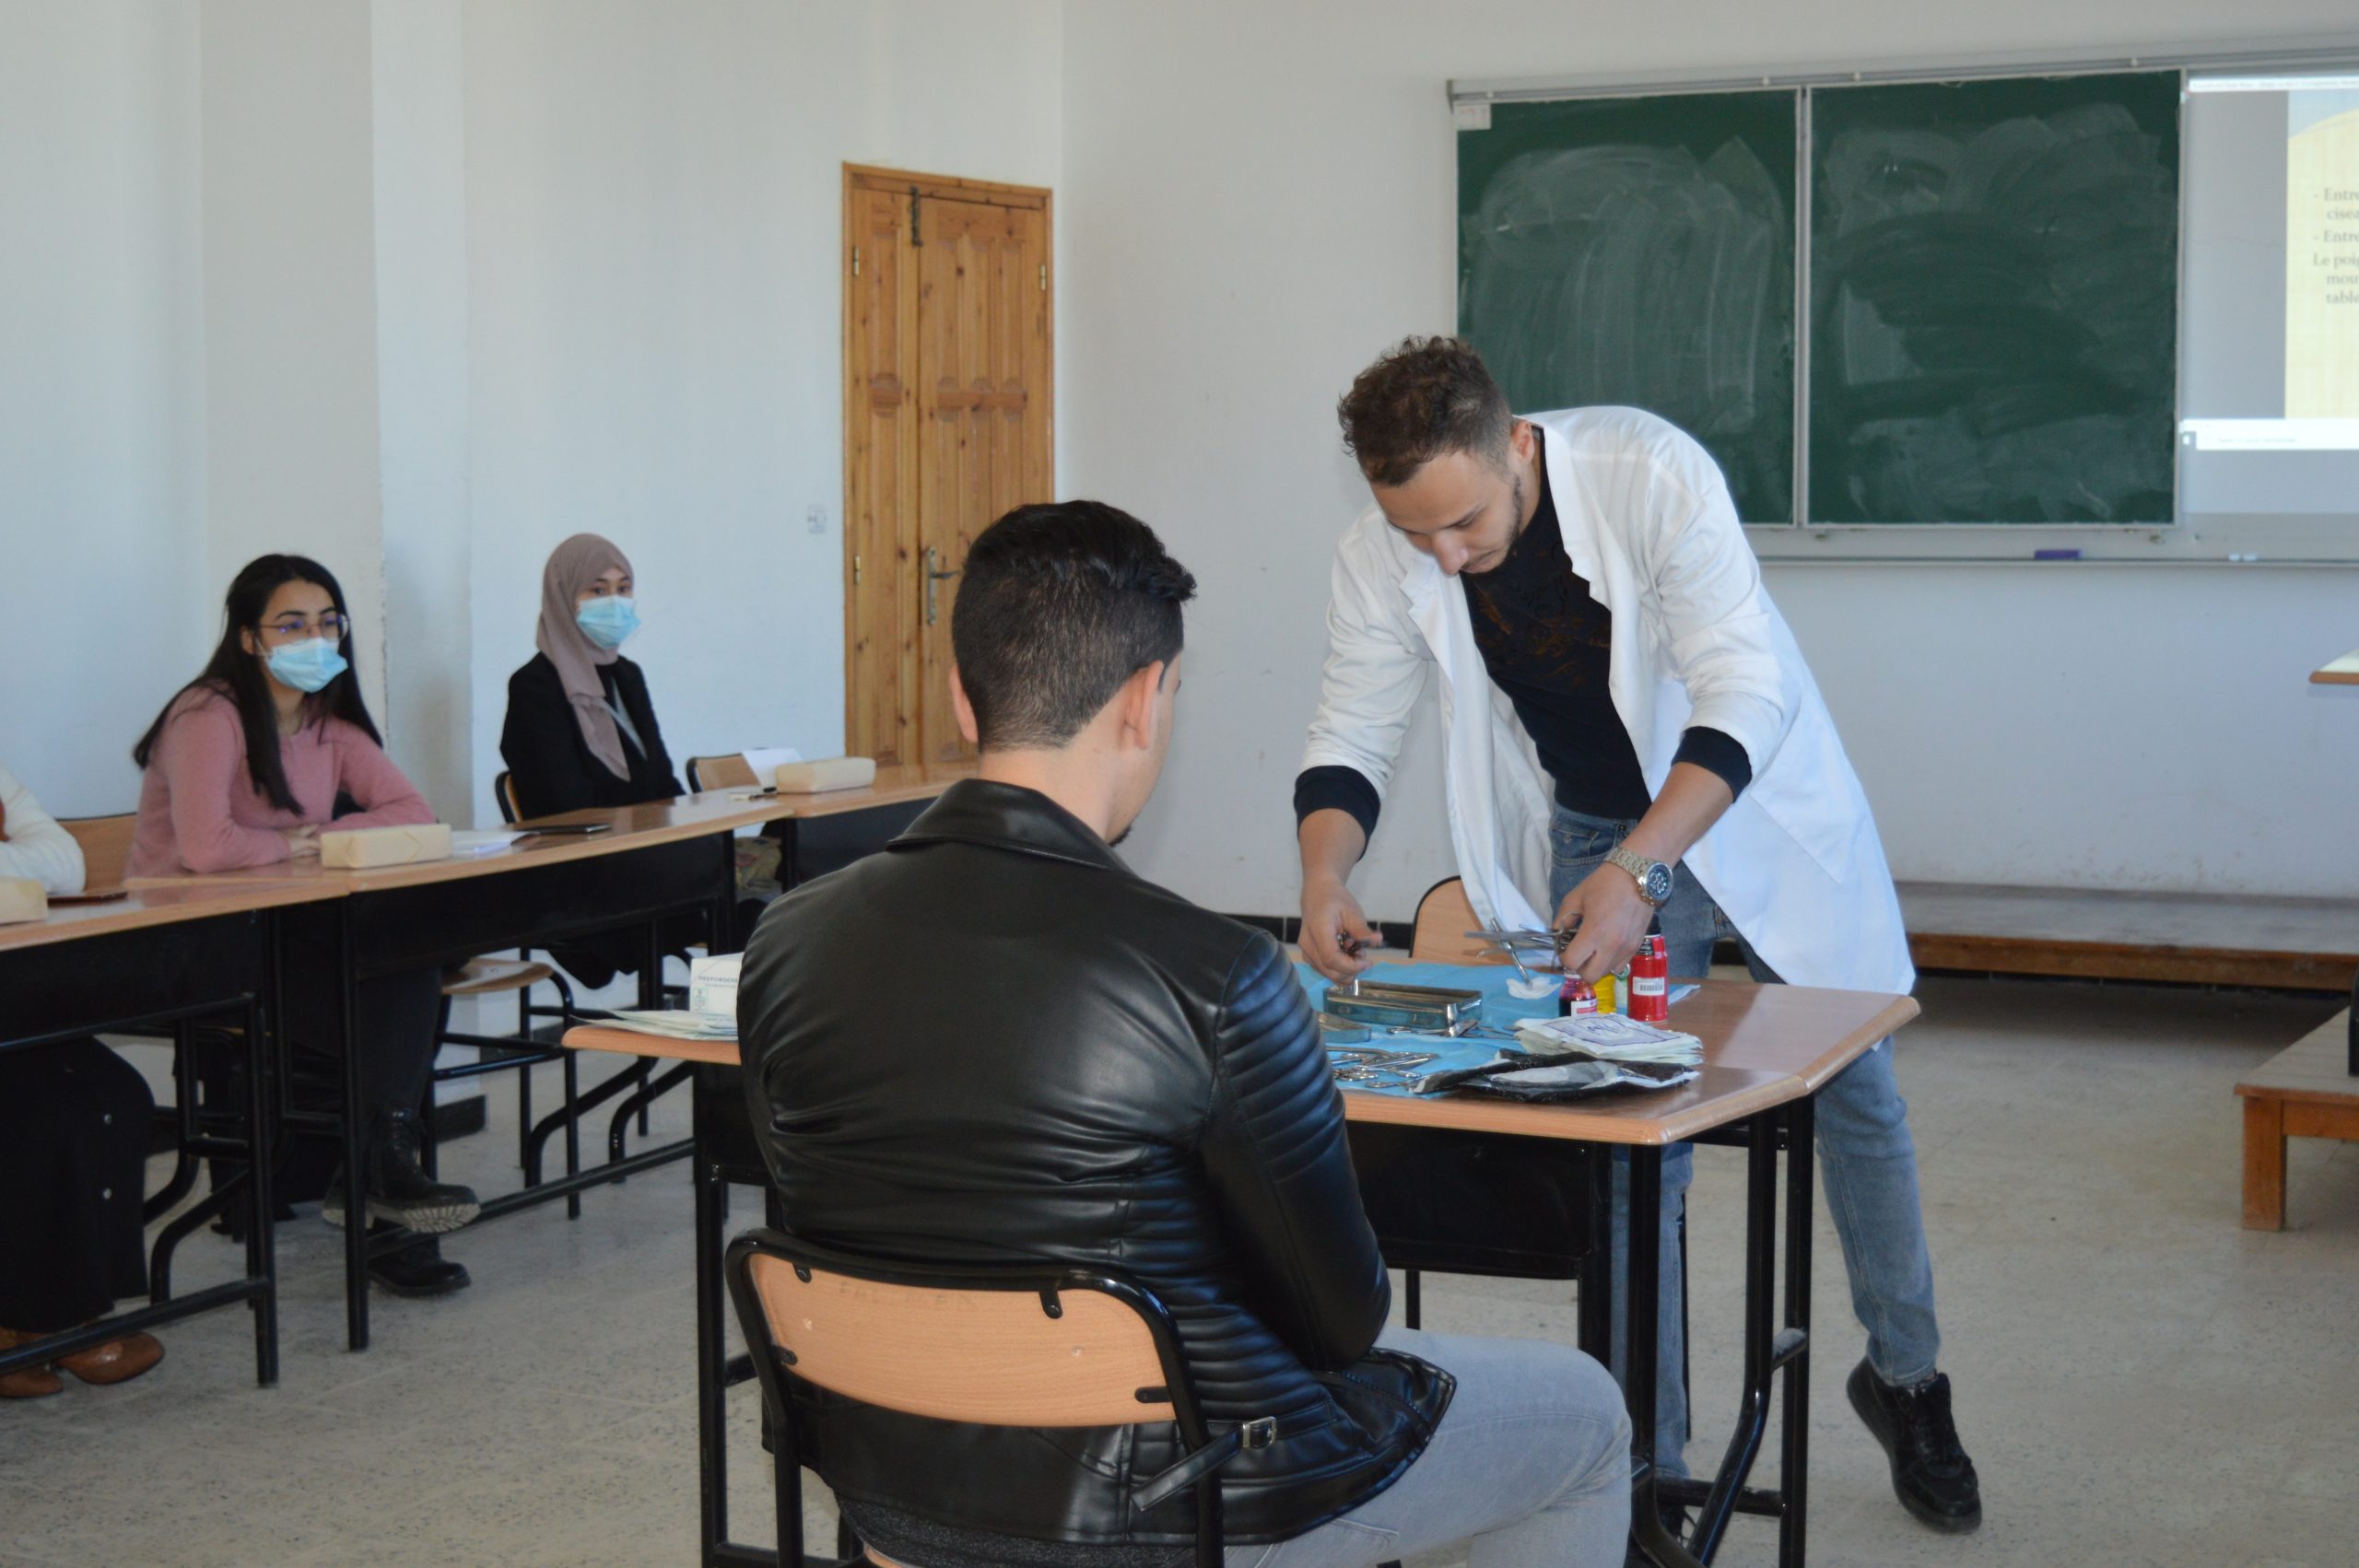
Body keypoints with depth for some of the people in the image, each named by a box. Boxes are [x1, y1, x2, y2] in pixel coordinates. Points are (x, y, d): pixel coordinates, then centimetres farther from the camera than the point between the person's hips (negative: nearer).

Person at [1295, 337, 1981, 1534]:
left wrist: (1640, 870, -44)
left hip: (1750, 795, -2)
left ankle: (1904, 1379, 30)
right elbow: (1352, 737, -10)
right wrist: (1325, 876, -29)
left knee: (1854, 1093, 8)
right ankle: (1647, 1460, 12)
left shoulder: (1651, 472, -33)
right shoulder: (1379, 558, -20)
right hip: (1589, 829, 2)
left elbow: (1745, 696, -34)